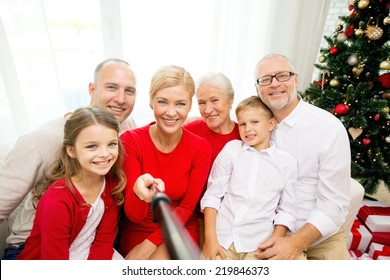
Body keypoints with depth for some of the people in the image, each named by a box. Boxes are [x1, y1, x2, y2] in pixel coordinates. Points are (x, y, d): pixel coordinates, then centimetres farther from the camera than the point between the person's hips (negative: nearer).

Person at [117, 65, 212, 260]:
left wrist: (150, 244, -13)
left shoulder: (200, 148, -12)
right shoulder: (130, 140, -14)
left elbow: (186, 208, -4)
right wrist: (139, 194, -39)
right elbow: (134, 216, -17)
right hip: (136, 230, 0)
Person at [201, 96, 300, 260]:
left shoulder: (287, 161, 2)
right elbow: (212, 195, 0)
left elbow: (286, 210, 6)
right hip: (221, 237, 0)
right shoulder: (231, 149, 0)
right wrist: (210, 238, -5)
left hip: (258, 245, 0)